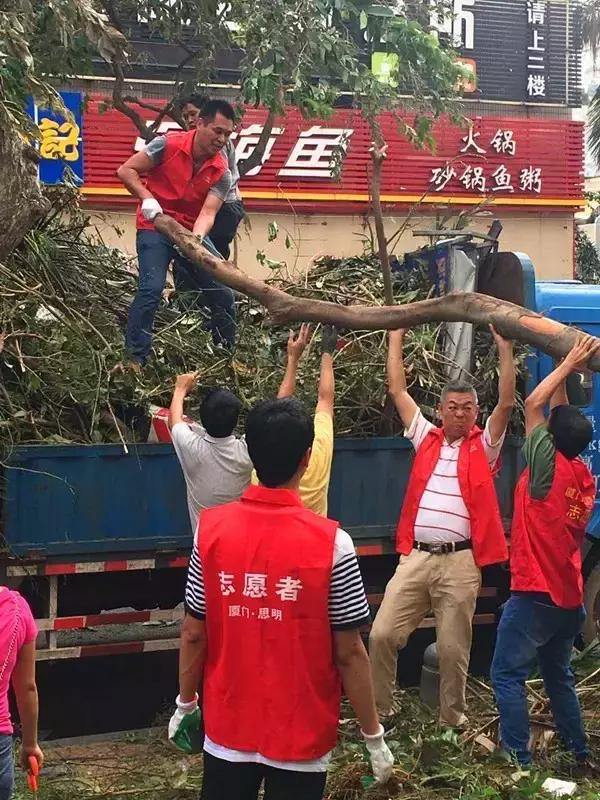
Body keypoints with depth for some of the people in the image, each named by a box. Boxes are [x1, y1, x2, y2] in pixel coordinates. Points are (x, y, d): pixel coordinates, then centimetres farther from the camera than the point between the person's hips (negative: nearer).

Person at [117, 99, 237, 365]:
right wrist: (147, 198, -24)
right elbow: (126, 170, -9)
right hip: (155, 227, -4)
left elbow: (207, 213, -17)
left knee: (223, 292, 2)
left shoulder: (221, 174, -6)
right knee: (152, 288, -22)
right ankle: (134, 359, -14)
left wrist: (197, 238, -37)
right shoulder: (167, 145, -14)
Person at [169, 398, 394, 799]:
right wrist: (373, 734, 0)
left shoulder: (211, 529, -9)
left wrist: (185, 703, 14)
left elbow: (194, 634, -2)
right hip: (300, 735, -2)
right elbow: (349, 652, -12)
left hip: (228, 727, 3)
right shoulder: (331, 543, -17)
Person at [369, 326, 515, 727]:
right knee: (382, 634, -3)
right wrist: (396, 339, 14)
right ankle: (380, 710, 12)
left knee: (453, 648, 4)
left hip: (459, 561, -2)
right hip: (416, 556, 2)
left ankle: (453, 718, 20)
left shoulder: (484, 446, 5)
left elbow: (507, 402, -6)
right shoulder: (426, 438, 12)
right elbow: (398, 391, 13)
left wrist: (505, 347, -10)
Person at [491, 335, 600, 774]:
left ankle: (519, 760, -6)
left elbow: (534, 404, -8)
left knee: (508, 675, -2)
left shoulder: (550, 468, -14)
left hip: (535, 594, -8)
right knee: (559, 676, 20)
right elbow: (562, 418, 17)